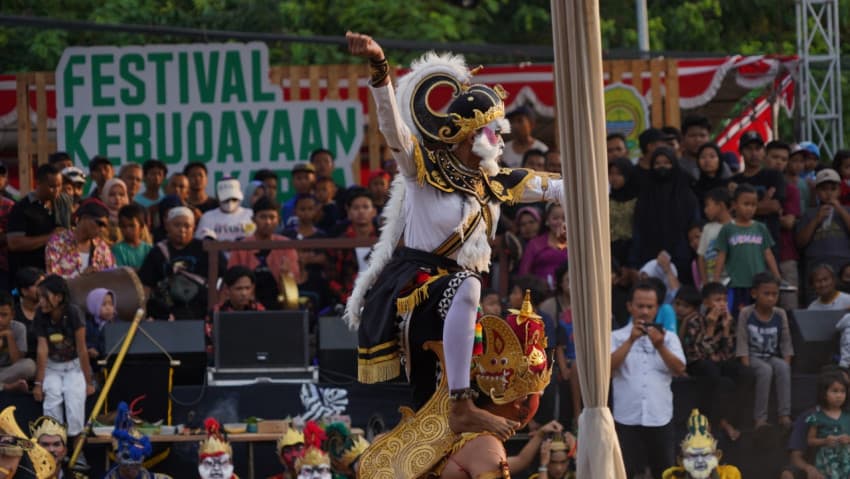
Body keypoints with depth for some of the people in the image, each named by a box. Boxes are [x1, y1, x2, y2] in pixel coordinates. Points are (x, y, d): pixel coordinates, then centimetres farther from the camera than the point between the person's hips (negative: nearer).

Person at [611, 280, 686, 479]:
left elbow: (679, 369, -4)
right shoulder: (616, 337, 3)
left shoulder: (668, 337, 8)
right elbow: (608, 367, -12)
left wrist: (660, 346, -18)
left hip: (660, 418, 2)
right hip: (627, 418, -2)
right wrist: (631, 341, -17)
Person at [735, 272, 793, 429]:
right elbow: (742, 341, -7)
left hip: (772, 357, 3)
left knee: (783, 367, -31)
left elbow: (786, 342, 5)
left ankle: (784, 415, -34)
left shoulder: (780, 314, 4)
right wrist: (746, 365, -17)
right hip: (753, 357, -3)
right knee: (765, 369, -34)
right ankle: (760, 417, -33)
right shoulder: (746, 314, -4)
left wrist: (786, 363, -8)